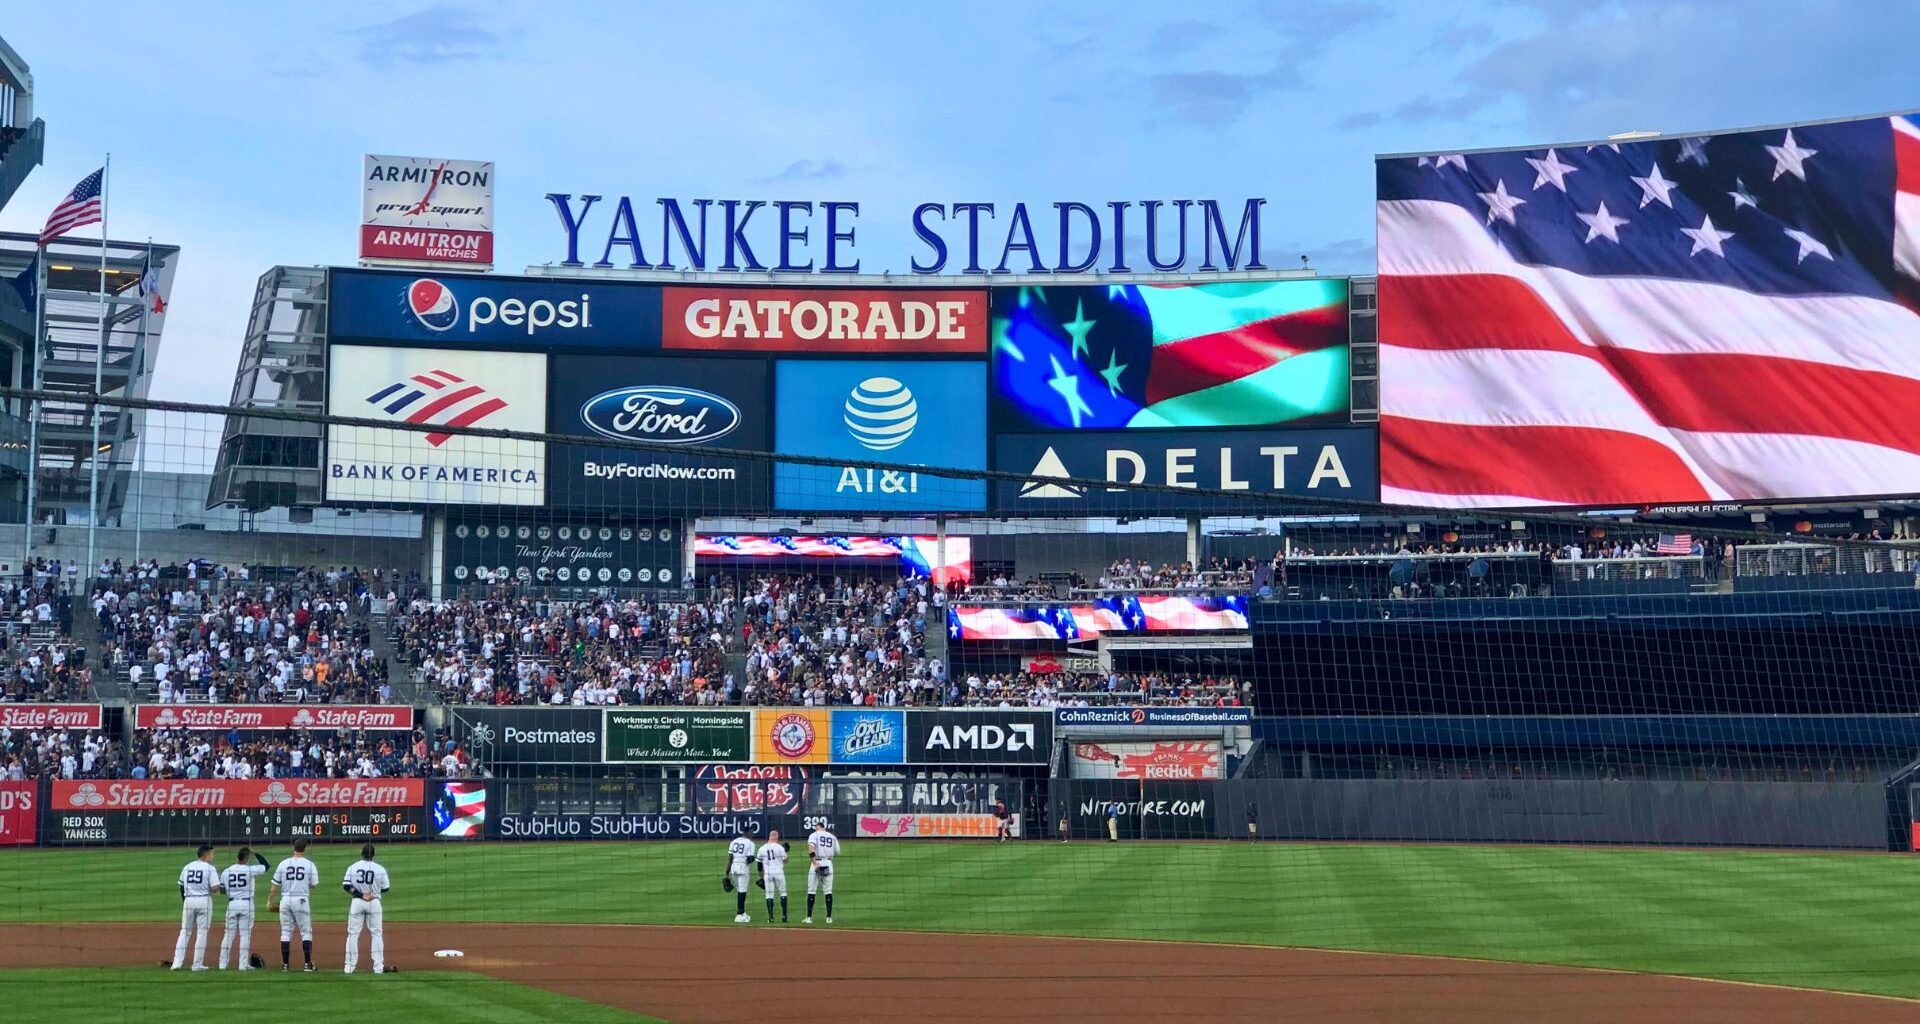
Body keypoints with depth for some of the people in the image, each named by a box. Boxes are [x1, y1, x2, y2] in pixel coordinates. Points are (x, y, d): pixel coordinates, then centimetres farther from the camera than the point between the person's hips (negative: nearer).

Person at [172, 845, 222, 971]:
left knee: (184, 932, 11)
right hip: (204, 901, -4)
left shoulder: (187, 867, 8)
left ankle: (177, 962, 2)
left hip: (188, 900, 4)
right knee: (202, 932, 4)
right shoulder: (209, 868, -7)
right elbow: (215, 888, -16)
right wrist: (216, 887, 7)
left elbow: (181, 887, 12)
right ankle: (198, 964, 5)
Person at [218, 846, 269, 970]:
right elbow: (265, 865, 4)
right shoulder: (250, 870, -8)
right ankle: (243, 964, 1)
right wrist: (256, 853, 10)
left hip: (231, 904, 3)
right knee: (245, 934, 2)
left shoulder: (226, 872, 3)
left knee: (228, 934, 9)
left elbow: (222, 890, 9)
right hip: (246, 904, -3)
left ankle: (223, 963, 9)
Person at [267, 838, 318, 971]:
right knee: (306, 933, 5)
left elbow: (275, 885, 5)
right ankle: (308, 964, -1)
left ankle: (285, 964, 8)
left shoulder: (283, 864, 3)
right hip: (302, 900, -2)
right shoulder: (309, 865, -2)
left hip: (285, 900, 2)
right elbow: (313, 885, -1)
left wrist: (270, 901, 14)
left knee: (285, 933, 8)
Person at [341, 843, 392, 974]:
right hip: (374, 902, -1)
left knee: (353, 934, 7)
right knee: (376, 933, 7)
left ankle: (349, 966, 4)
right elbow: (385, 888, 1)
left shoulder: (352, 867, -3)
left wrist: (360, 894, -11)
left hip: (357, 902, 1)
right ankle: (378, 967, 3)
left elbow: (346, 886, -10)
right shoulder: (380, 869, -5)